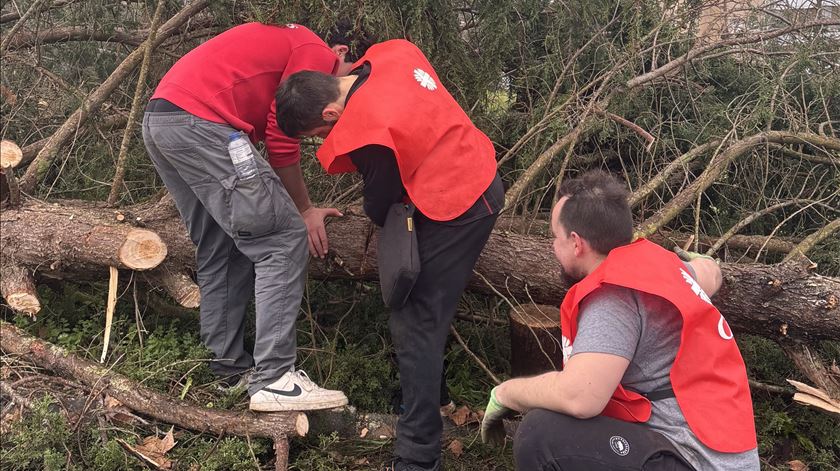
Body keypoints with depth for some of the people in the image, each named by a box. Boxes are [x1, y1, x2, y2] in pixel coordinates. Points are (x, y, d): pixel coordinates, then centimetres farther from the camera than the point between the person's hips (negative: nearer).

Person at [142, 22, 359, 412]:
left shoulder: (286, 43, 29)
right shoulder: (315, 54, 1)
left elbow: (266, 130, 20)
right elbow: (281, 142, -5)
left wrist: (291, 206, 16)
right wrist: (304, 210, 7)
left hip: (159, 118, 11)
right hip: (198, 123, -11)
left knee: (221, 249, 16)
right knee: (284, 240, -8)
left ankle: (229, 367, 19)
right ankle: (273, 380, -10)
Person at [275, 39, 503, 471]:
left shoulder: (370, 136, -26)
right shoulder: (393, 52, -5)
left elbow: (379, 205, -8)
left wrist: (381, 219, 13)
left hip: (457, 209, -10)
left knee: (415, 324, -6)